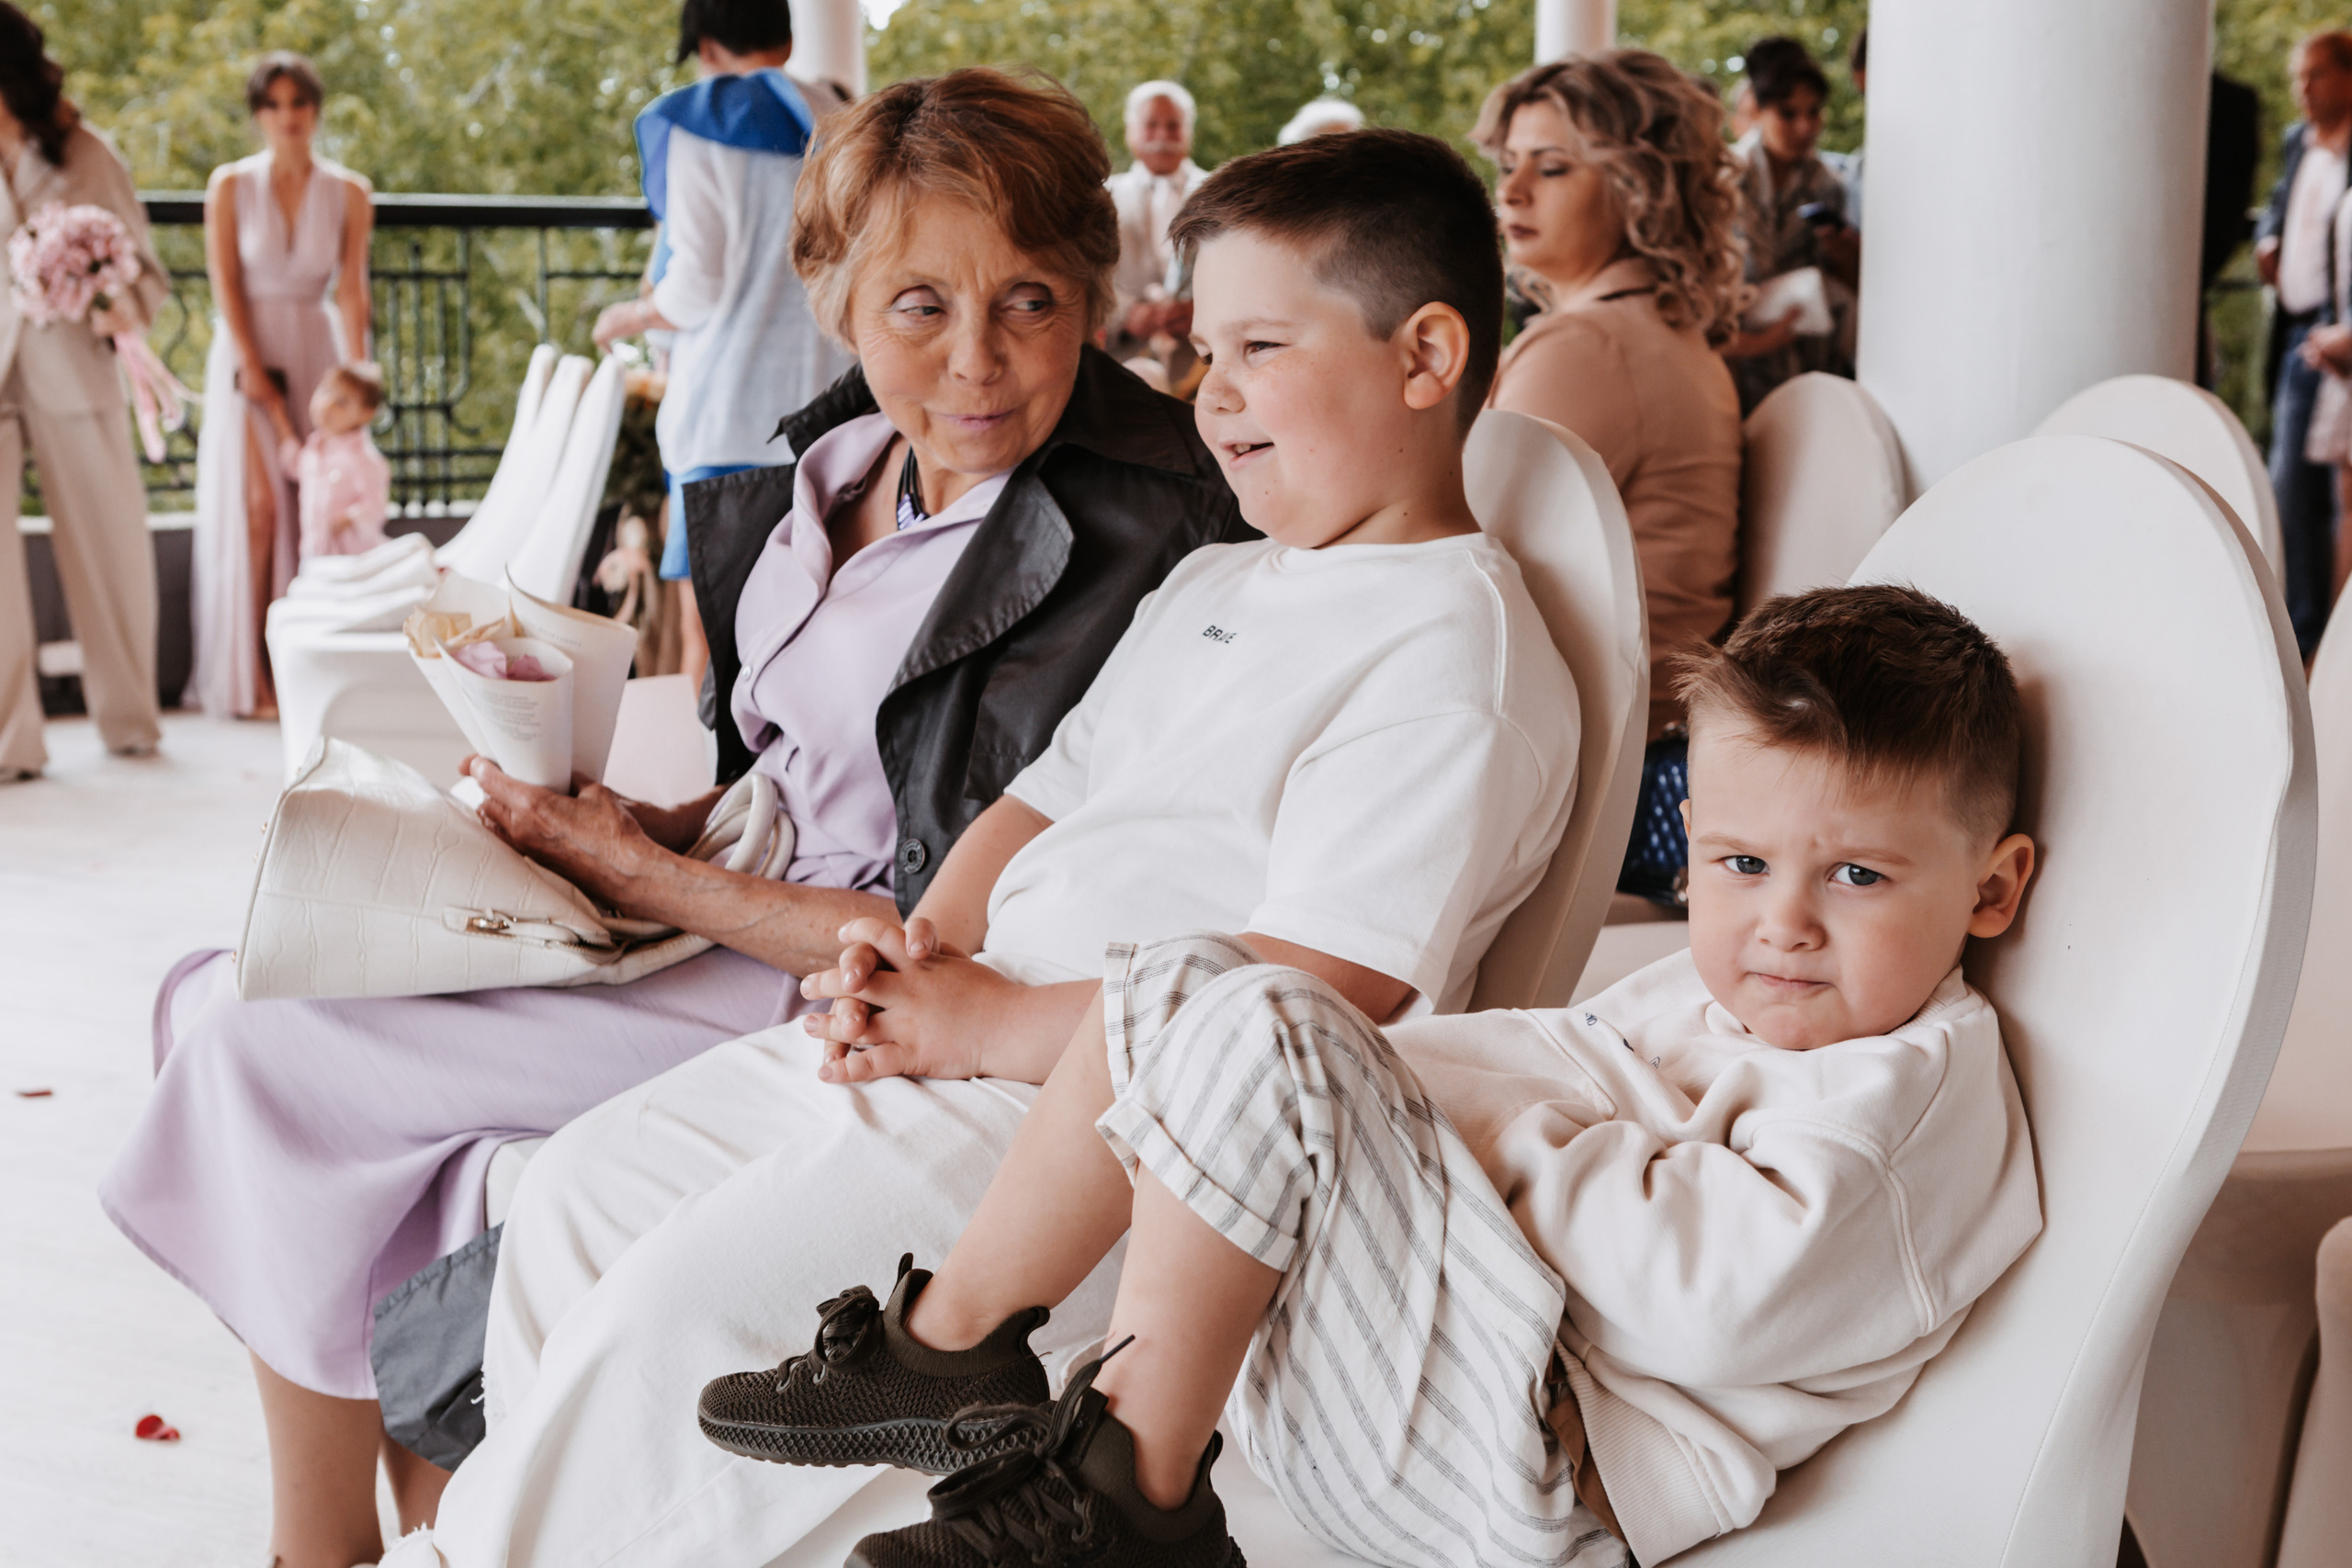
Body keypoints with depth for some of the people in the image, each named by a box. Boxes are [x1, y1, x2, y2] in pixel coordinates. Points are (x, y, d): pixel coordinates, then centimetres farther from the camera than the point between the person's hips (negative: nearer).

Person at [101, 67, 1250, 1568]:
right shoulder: (826, 467, 5)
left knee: (273, 1048, -8)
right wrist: (669, 824, -3)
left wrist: (648, 876, -14)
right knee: (241, 999, 1)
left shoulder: (1133, 537, -21)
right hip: (750, 900, 9)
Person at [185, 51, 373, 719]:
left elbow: (350, 291, -2)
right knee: (257, 506, -8)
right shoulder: (231, 185, -2)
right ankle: (250, 676, -5)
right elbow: (226, 286, -5)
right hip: (247, 352, -2)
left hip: (316, 352, 2)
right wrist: (253, 369, -12)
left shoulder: (349, 193, 1)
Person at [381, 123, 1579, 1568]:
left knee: (687, 1294, -19)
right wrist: (922, 946, 0)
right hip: (962, 1030, 10)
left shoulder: (1457, 651, -13)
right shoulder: (1212, 589, 19)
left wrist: (987, 1025, -19)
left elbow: (1312, 997, -22)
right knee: (583, 1190, 5)